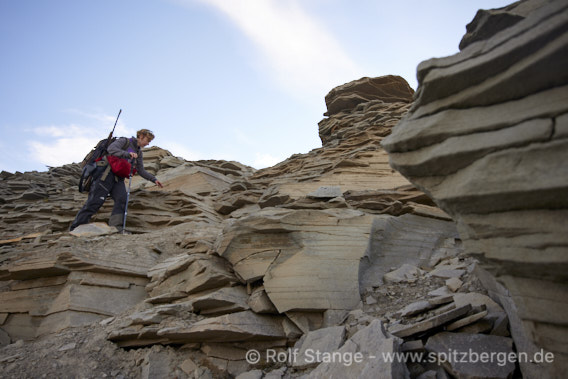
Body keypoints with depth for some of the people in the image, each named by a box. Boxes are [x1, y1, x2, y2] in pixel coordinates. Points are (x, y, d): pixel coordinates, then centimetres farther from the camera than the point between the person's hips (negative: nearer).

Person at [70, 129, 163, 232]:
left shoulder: (139, 153, 21)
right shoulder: (124, 141, 0)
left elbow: (141, 171, 24)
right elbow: (111, 148, -19)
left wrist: (154, 179, 17)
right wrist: (128, 154, -31)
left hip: (118, 179, 7)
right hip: (107, 173, -7)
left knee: (122, 199, -16)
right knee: (95, 201, -12)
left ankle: (115, 228, -23)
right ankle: (75, 228, -7)